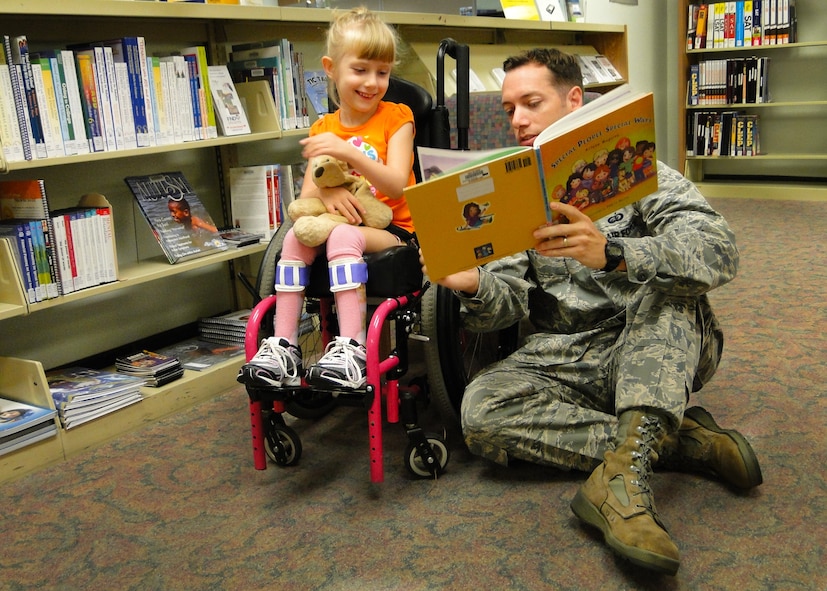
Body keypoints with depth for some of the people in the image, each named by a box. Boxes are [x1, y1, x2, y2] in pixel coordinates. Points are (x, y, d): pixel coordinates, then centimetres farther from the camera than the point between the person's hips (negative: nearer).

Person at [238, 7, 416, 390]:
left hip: (390, 228, -4)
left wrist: (349, 152, -28)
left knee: (343, 236, -34)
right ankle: (284, 347, -24)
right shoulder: (324, 129, 12)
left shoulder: (396, 118, 0)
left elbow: (396, 186, -14)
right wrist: (325, 192, -21)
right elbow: (306, 196, 4)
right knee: (295, 236, -25)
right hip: (338, 219, 5)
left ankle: (351, 348, -37)